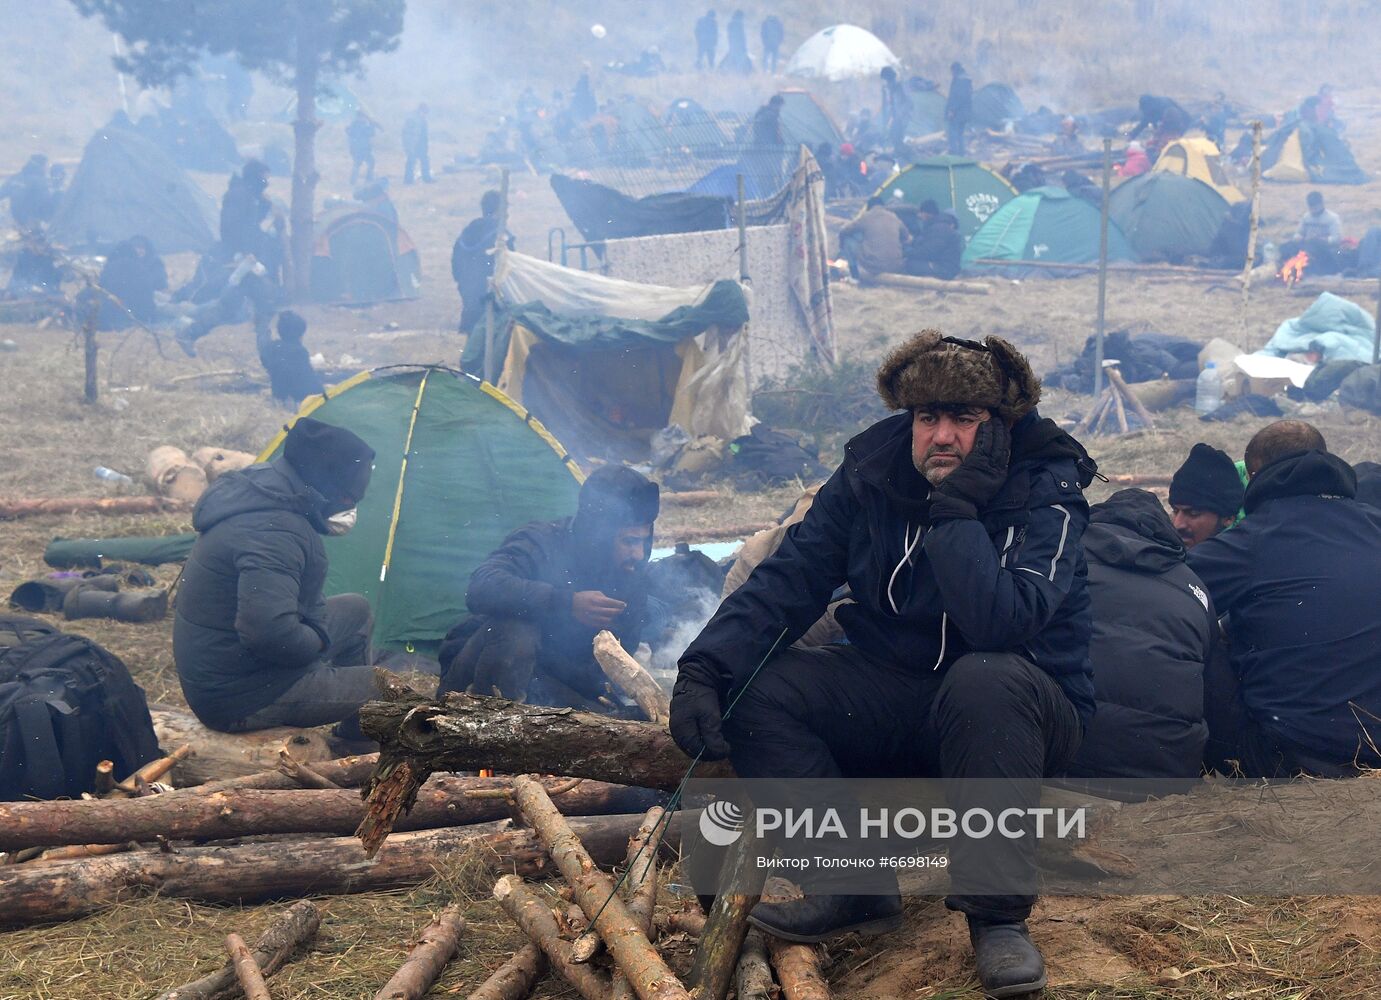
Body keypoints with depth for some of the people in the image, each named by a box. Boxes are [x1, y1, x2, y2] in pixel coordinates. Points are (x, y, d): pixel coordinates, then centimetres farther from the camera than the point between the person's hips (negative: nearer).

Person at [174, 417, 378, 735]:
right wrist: (317, 643, -19)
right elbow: (269, 633, -39)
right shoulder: (272, 531, -28)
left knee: (355, 610, 23)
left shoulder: (261, 492, 4)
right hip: (238, 700, -10)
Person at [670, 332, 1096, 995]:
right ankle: (853, 884, -16)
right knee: (756, 686, -17)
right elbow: (788, 579, -8)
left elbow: (999, 623, -34)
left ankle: (996, 915, -30)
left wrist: (955, 509, -34)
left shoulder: (1046, 495, -17)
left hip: (1011, 712, -4)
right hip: (893, 703, 5)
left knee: (988, 679, -39)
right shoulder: (869, 473, -3)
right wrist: (705, 669, -21)